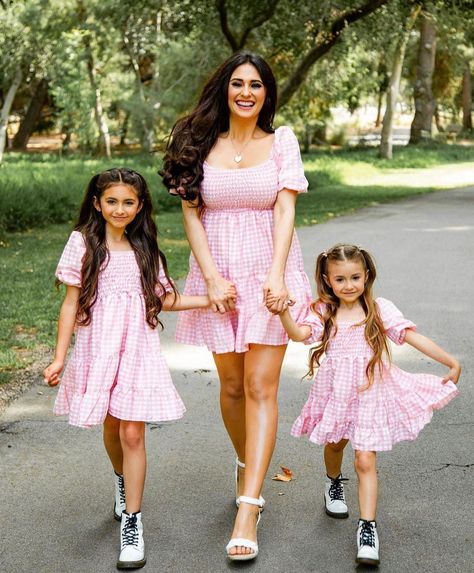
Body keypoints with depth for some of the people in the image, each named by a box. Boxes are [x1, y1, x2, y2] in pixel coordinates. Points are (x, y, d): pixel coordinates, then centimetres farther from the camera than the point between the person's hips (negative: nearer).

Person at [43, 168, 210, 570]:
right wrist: (59, 356, -4)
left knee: (132, 434, -4)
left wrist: (211, 300, 4)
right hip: (98, 349, 0)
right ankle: (122, 482, 45)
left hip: (138, 349, 1)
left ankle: (132, 523, 3)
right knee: (111, 428, 14)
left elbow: (164, 299, 14)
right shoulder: (83, 243, -2)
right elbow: (71, 303, -2)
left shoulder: (144, 249, 7)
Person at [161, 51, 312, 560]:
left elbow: (285, 209, -4)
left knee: (260, 386, -9)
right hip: (217, 272, 2)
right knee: (231, 384, 9)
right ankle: (246, 463, 36)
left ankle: (248, 508, -10)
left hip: (269, 271, -1)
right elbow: (191, 214, 1)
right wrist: (212, 277, -9)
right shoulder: (200, 144, 5)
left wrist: (276, 274, -16)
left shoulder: (281, 141, 4)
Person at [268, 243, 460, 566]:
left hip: (370, 393, -2)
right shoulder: (323, 312, -4)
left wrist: (451, 362, -9)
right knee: (335, 445, 25)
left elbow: (413, 337, -6)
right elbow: (300, 334, -22)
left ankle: (368, 527, -3)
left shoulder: (380, 310, -6)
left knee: (366, 460, -7)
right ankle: (334, 483, 57)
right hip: (335, 393, 2)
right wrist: (283, 312, -41)